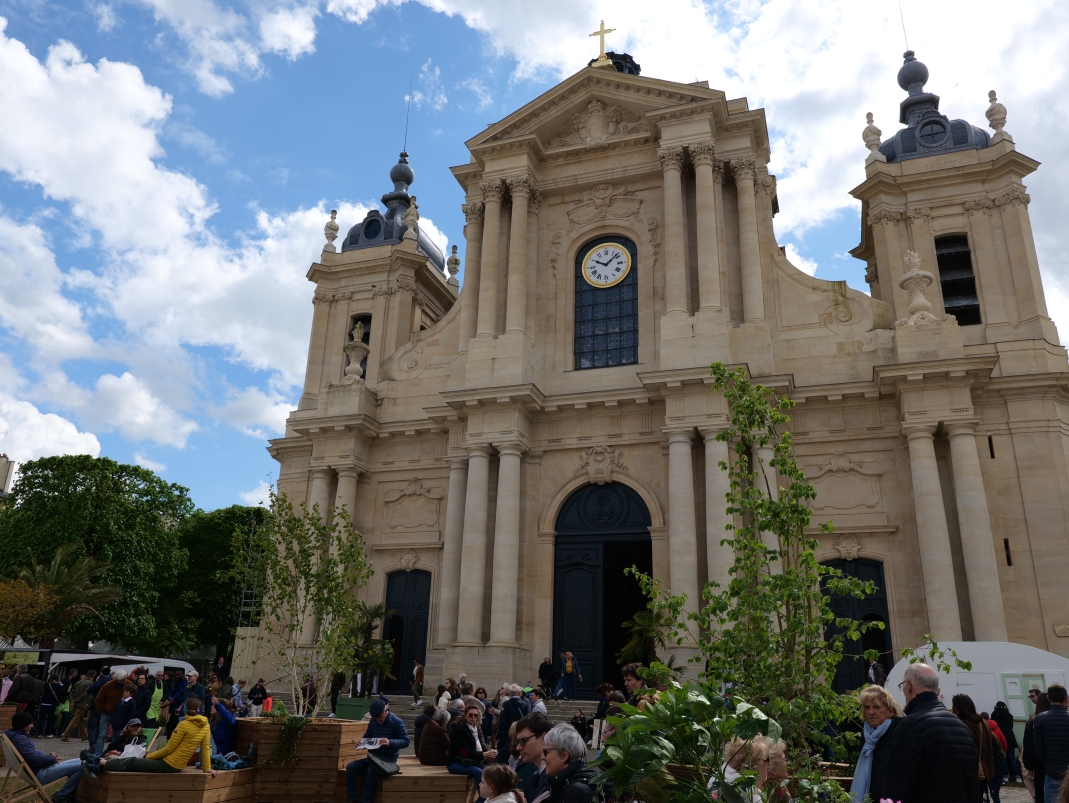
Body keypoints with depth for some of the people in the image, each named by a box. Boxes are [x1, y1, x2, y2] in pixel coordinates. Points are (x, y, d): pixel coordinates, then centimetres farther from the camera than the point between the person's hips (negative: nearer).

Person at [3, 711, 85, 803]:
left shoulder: (16, 735, 13)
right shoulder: (19, 739, -20)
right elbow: (35, 759, -26)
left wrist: (48, 755, 7)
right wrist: (53, 759, -9)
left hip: (41, 768, 11)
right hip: (40, 773, -11)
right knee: (82, 766, -18)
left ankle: (69, 795, 16)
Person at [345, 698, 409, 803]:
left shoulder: (396, 722, -11)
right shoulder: (373, 721, 6)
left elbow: (406, 741, -15)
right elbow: (367, 737, 20)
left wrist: (390, 742, -33)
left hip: (388, 759, -6)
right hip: (373, 757, 6)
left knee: (371, 771, -35)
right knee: (350, 767, -16)